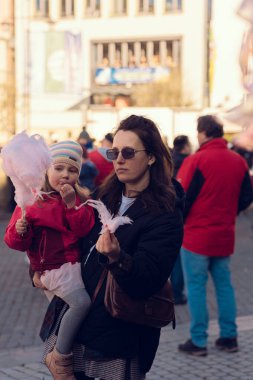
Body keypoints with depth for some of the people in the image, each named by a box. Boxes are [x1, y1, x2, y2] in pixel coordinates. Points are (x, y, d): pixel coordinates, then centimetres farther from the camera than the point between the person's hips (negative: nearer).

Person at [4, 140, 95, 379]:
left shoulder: (78, 198, 6)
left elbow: (85, 230, -10)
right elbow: (15, 242, -3)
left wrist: (72, 204, -20)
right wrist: (20, 231, -26)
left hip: (75, 263, 6)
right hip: (55, 267, -6)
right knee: (81, 302, -24)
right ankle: (59, 357, -10)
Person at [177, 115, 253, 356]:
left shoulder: (196, 160, -15)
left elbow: (182, 198, -14)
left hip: (196, 235, -5)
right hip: (225, 235, 5)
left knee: (196, 287, 3)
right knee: (224, 285, 14)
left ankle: (198, 341, 6)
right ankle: (229, 337, 18)